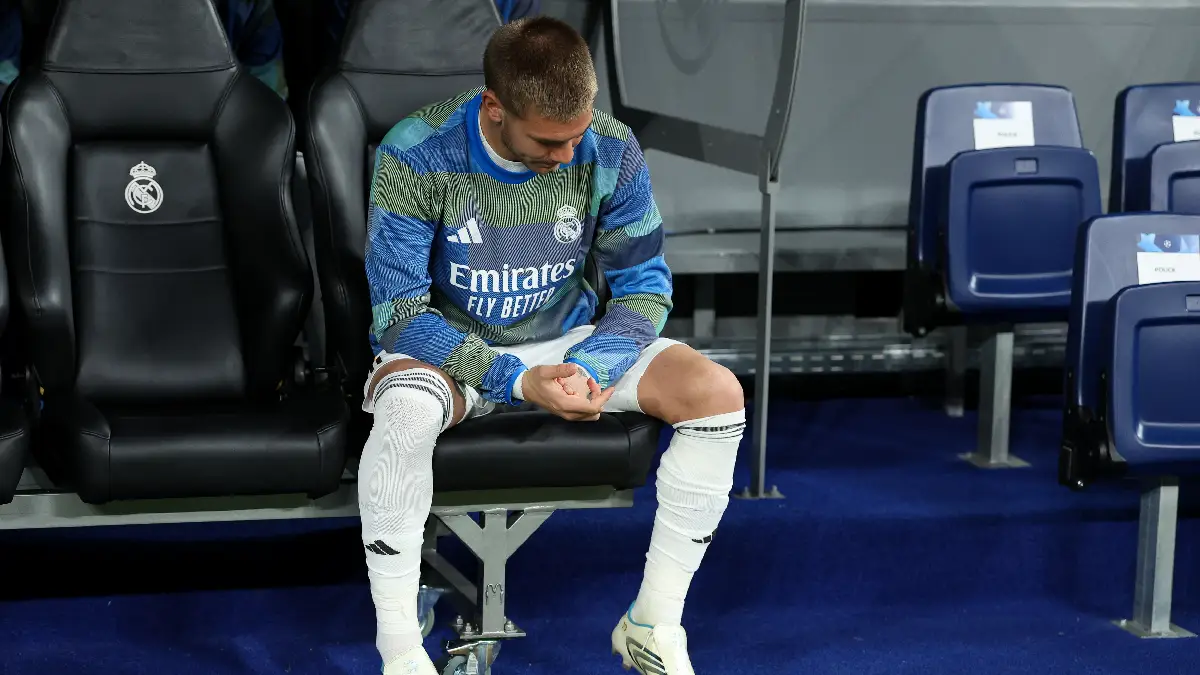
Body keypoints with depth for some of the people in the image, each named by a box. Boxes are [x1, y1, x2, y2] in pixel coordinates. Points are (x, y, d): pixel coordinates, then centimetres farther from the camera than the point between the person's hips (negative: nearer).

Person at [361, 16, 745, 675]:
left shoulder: (610, 151, -13)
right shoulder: (417, 156, -22)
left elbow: (645, 287, -5)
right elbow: (399, 309, -20)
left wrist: (589, 371, -25)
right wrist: (514, 381, -30)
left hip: (569, 342, 3)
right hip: (447, 346, -3)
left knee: (718, 394, -20)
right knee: (406, 410, -40)